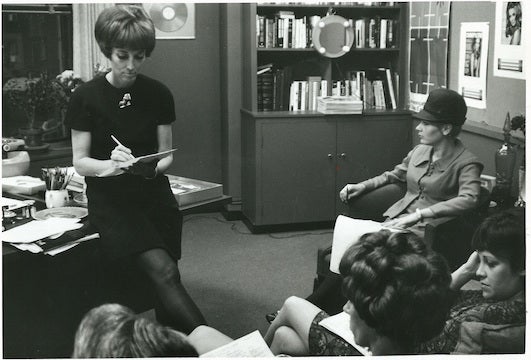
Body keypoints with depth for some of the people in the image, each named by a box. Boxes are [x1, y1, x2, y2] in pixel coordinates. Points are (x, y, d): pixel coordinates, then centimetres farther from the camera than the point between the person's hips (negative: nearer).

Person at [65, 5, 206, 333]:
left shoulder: (158, 94, 4)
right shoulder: (87, 97, -3)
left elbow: (167, 154, 9)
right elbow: (80, 162, -1)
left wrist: (152, 167, -14)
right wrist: (110, 165, -22)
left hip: (155, 194, 3)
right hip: (110, 198, -3)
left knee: (164, 277, -7)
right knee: (164, 272, -23)